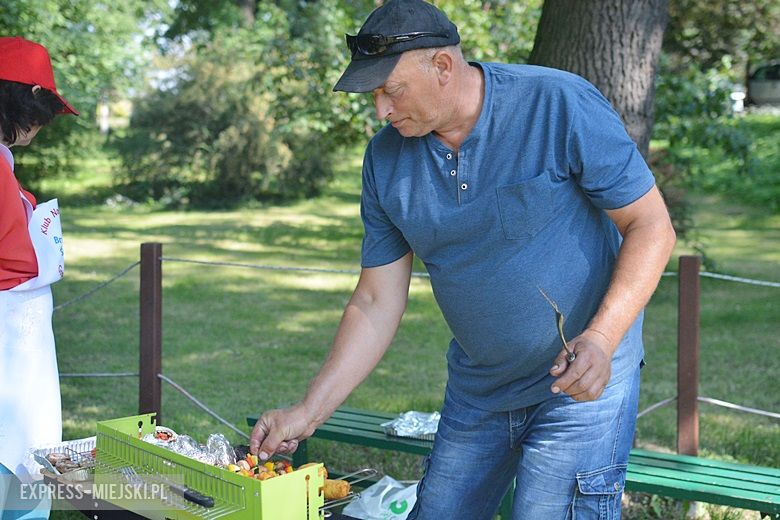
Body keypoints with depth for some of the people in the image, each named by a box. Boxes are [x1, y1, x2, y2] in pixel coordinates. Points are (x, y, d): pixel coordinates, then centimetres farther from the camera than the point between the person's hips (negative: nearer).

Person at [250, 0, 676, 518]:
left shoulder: (561, 106, -18)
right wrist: (309, 412, -3)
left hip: (580, 382, -5)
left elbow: (651, 227, -14)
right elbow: (377, 303, 2)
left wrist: (600, 340, -27)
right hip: (475, 389, 5)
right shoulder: (386, 159, -2)